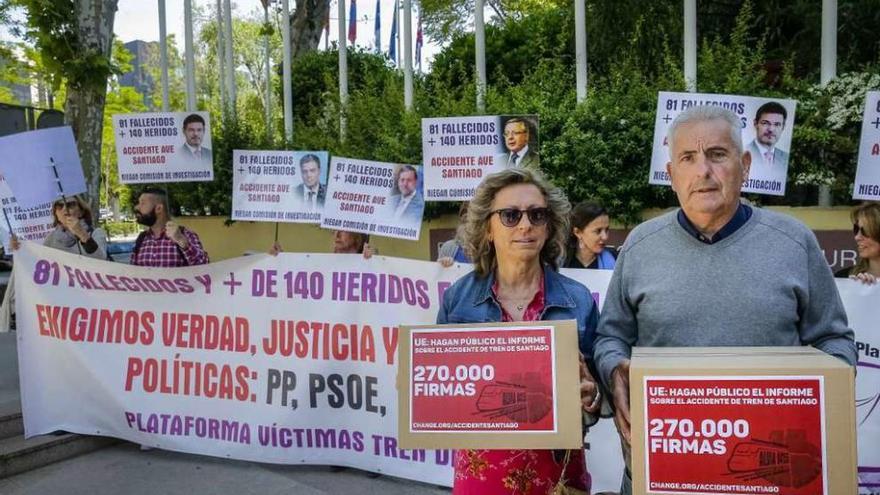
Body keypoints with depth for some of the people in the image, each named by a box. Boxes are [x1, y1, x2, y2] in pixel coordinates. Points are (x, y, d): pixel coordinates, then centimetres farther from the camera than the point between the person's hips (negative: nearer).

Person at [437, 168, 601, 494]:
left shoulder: (578, 300, -5)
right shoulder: (457, 298, -4)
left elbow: (594, 388, 3)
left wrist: (590, 397, -17)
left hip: (557, 468, 0)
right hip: (480, 467, 0)